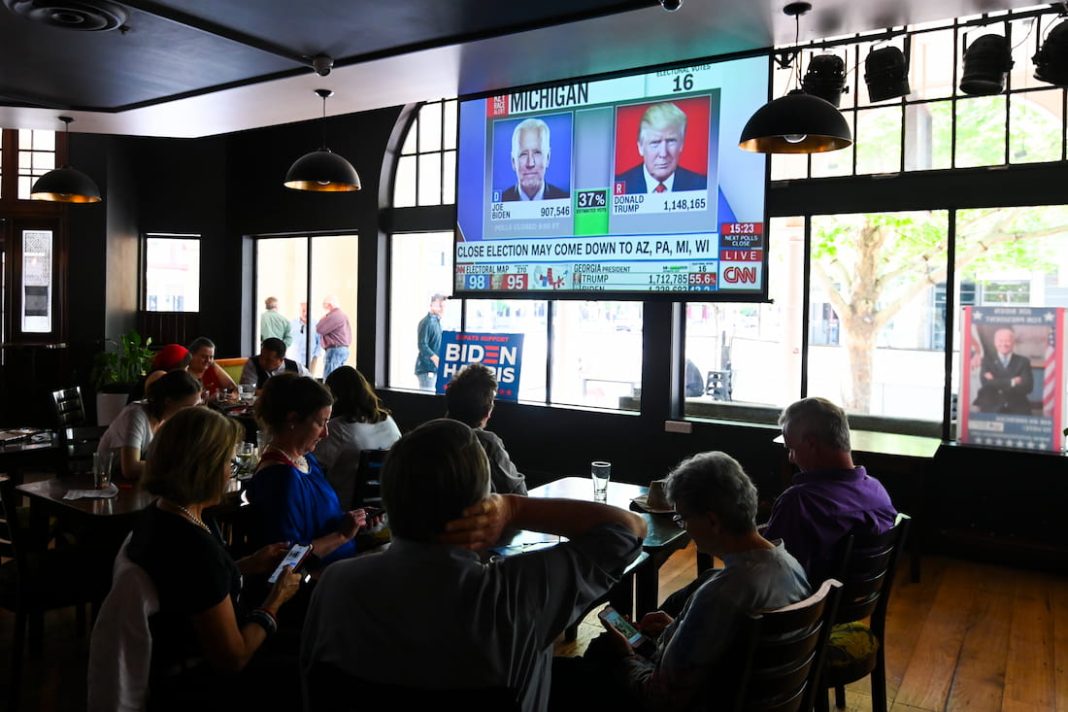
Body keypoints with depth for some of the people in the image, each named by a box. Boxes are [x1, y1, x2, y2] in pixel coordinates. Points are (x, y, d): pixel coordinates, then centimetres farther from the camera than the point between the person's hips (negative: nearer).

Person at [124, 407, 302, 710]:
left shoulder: (158, 515, -3)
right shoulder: (196, 547, -32)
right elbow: (234, 659, -25)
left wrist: (247, 565, 9)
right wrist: (276, 600, -11)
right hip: (198, 687, -9)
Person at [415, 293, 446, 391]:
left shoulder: (437, 322, 16)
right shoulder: (426, 322, -12)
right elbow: (422, 346, -20)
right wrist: (438, 360, -25)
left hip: (435, 367, 9)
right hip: (427, 368, -9)